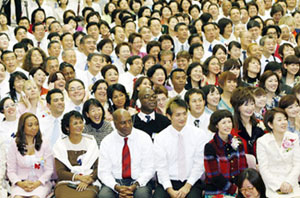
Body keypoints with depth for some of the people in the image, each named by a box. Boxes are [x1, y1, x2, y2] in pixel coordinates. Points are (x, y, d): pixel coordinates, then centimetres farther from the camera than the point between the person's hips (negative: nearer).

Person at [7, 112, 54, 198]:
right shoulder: (14, 145, 7)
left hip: (40, 183, 0)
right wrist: (20, 183, -15)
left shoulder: (44, 145, 8)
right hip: (20, 184, 0)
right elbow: (11, 171, 4)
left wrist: (37, 183, -13)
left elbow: (49, 170, 4)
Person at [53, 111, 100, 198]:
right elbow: (60, 172, 1)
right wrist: (79, 177, -15)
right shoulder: (60, 144, 7)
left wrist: (87, 181, -13)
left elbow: (98, 168, 5)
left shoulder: (90, 141, 10)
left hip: (89, 184, 0)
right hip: (66, 183, 0)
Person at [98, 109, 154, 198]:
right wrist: (117, 187, -20)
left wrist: (136, 185, -20)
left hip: (138, 181, -1)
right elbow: (103, 172, -2)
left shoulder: (144, 138, -2)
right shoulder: (106, 142, 0)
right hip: (115, 182, 1)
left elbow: (149, 169, -3)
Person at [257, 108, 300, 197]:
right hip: (272, 186, -3)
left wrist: (289, 182, -9)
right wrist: (279, 185, -14)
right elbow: (264, 169, -5)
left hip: (291, 185, 3)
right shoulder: (262, 142, -3)